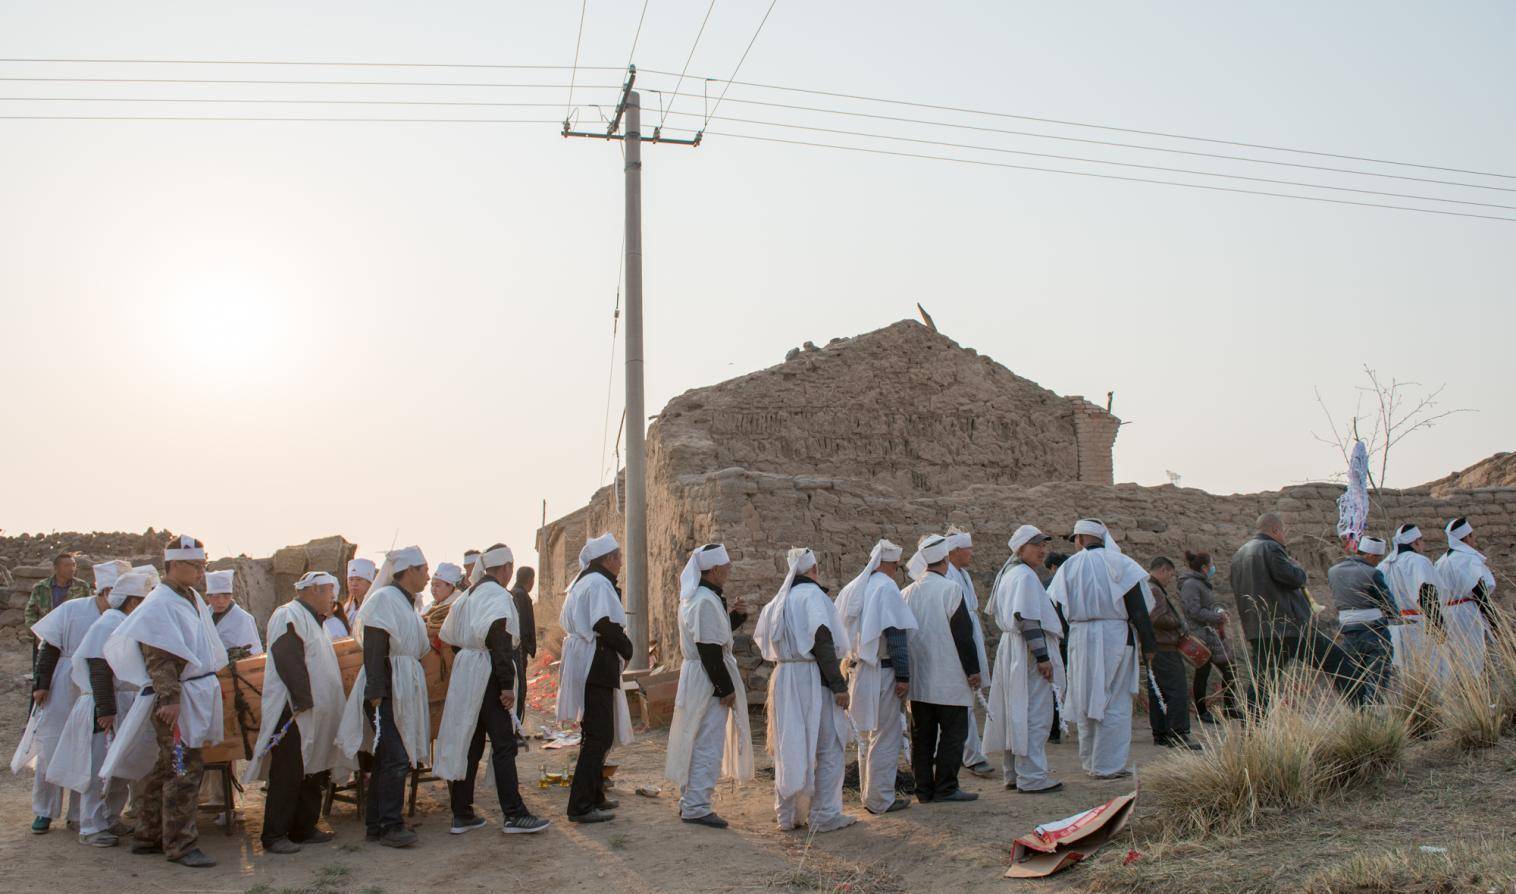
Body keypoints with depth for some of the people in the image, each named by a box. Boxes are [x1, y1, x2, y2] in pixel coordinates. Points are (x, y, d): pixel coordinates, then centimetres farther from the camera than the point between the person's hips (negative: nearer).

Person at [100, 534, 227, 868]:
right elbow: (158, 657, -19)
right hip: (176, 701, -9)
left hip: (196, 698, 9)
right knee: (184, 770, -7)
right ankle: (180, 844, 0)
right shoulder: (159, 603, -12)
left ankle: (149, 836, 25)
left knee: (165, 768, 15)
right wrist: (169, 699, -24)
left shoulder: (193, 599, 15)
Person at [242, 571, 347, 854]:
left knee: (313, 772, 13)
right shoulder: (288, 616, -12)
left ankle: (304, 828, 21)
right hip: (293, 712, -10)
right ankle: (274, 836, 0)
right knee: (288, 775, -6)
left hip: (316, 712, 10)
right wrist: (304, 701, -24)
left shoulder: (311, 619, 21)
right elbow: (288, 661, -21)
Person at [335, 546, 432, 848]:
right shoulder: (384, 599, -11)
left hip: (405, 690, 9)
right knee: (396, 759, -11)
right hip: (386, 691, -9)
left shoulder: (407, 603, 17)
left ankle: (376, 824, 17)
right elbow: (374, 650, -18)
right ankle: (390, 825, -4)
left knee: (387, 759, 11)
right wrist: (376, 694, -22)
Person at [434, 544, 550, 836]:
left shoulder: (467, 595, 15)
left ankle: (461, 814, 16)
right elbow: (499, 642, -20)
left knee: (467, 743, 12)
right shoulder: (498, 595, -12)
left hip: (463, 674, 9)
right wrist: (507, 684, -20)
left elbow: (451, 637, 20)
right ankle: (513, 814, -4)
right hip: (487, 677, -9)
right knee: (503, 744, -5)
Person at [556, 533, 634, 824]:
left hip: (581, 662, 11)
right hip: (597, 665, -11)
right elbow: (605, 625, -24)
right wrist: (627, 650, -7)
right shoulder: (599, 584, -14)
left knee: (597, 733, 19)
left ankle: (594, 795, 28)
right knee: (598, 736, -6)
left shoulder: (582, 582, 17)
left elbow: (567, 622, 21)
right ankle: (581, 806, -5)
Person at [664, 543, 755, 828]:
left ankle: (689, 801, 26)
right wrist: (725, 688, -19)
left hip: (695, 676, 11)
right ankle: (696, 807, 3)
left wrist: (732, 614, 6)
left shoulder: (695, 596, 11)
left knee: (697, 742, 17)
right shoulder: (706, 601, -21)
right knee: (708, 744, -3)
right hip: (708, 680, -11)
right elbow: (710, 650, -23)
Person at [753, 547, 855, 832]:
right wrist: (839, 685, -17)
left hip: (783, 678, 7)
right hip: (812, 680, -7)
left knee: (789, 747, 13)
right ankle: (824, 815, 3)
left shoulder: (779, 600, 12)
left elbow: (762, 641, 11)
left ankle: (788, 814, 18)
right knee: (827, 747, 2)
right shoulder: (812, 595, -11)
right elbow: (823, 641, -17)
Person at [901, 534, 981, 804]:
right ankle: (946, 788, 3)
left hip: (917, 681, 6)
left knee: (922, 735, 10)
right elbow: (963, 634, -12)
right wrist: (973, 670, -5)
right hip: (948, 680, -6)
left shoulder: (907, 593, 5)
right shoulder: (950, 589, -12)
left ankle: (924, 788, 13)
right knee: (953, 734, 3)